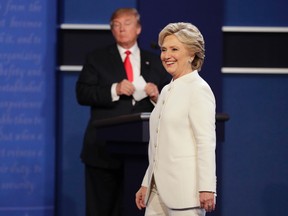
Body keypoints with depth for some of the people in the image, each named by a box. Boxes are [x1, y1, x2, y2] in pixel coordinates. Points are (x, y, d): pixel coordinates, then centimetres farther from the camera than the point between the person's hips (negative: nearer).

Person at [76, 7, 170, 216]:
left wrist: (157, 97, -12)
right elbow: (82, 93, -5)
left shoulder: (155, 62, 12)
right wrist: (114, 90, -18)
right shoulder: (97, 58, 7)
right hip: (104, 150, -2)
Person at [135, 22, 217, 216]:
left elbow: (206, 143, -13)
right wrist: (146, 184, 19)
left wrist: (207, 188, -18)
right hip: (159, 189, 8)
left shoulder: (199, 89, -7)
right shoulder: (166, 91, 18)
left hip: (185, 189, -8)